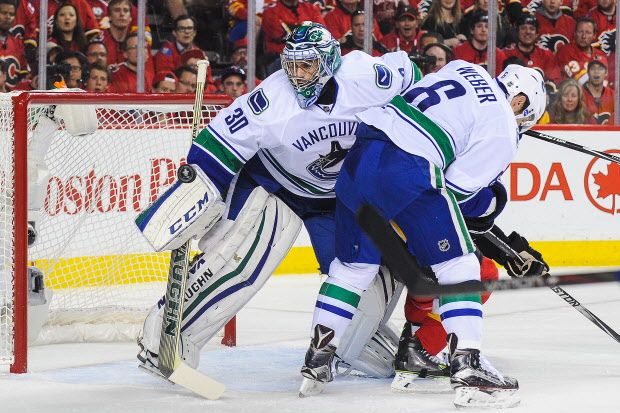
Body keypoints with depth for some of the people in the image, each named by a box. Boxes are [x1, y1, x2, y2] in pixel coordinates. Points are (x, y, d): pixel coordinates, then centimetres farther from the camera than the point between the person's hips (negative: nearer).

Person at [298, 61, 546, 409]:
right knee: (459, 266, 2)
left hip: (360, 158, 8)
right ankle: (467, 369, -5)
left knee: (352, 266, 20)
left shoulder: (464, 68, 23)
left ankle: (317, 363, 21)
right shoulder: (502, 132, 2)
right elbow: (456, 187, -1)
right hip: (409, 169, -8)